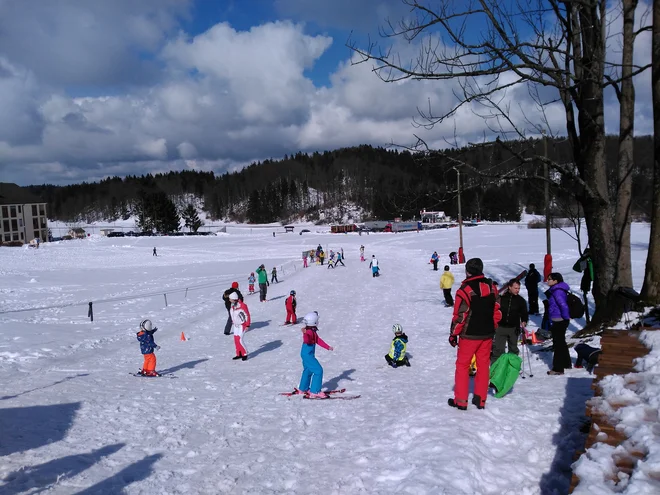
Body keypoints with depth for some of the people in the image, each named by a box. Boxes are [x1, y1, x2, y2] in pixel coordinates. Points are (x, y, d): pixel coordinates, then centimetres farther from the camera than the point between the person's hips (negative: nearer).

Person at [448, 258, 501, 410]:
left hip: (469, 335, -5)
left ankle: (461, 401, 10)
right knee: (483, 365, 13)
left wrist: (453, 334, -5)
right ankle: (480, 399, 18)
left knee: (462, 365, 6)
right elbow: (497, 311, 9)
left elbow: (460, 315, -15)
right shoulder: (491, 287, 2)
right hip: (487, 334, 5)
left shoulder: (465, 290, -17)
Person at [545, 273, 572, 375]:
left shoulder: (557, 291, -20)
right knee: (561, 342, 22)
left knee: (558, 343, -4)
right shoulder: (555, 290, 11)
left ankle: (558, 369, 2)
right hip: (559, 321, 11)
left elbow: (563, 305, -27)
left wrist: (566, 317, -16)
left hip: (559, 321, -11)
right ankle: (566, 364, 36)